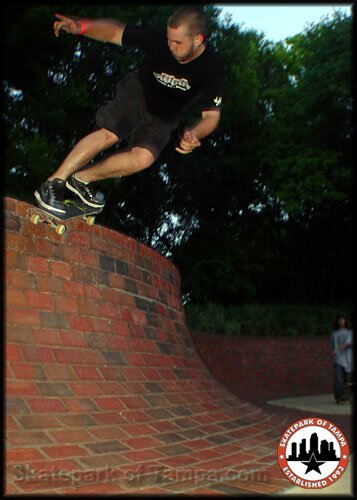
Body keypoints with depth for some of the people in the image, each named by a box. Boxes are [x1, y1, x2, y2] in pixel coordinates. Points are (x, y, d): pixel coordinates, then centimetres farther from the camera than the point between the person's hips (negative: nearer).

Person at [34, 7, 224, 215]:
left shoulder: (212, 67, -27)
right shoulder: (158, 38, -26)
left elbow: (212, 115, -21)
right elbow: (116, 31, -17)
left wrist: (193, 134, -42)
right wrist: (83, 26, -36)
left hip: (163, 119, 1)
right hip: (137, 92, -1)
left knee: (144, 158, -24)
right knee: (108, 135, -26)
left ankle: (83, 178, -3)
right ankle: (52, 184, -14)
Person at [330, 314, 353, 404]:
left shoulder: (349, 332, 5)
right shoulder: (334, 333, 10)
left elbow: (349, 343, -11)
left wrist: (338, 349, -21)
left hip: (348, 358, 0)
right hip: (338, 358, 0)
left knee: (347, 379, 2)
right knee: (338, 377, -14)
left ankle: (346, 397, 11)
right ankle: (339, 397, -16)